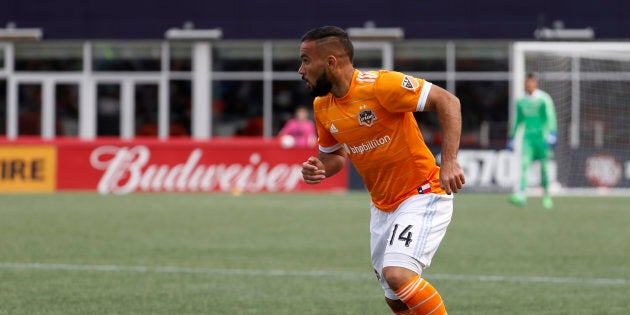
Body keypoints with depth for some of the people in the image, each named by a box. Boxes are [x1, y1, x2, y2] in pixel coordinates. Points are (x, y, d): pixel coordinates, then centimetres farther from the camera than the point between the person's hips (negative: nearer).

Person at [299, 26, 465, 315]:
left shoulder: (380, 85, -21)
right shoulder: (322, 107, 3)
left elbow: (447, 101, -19)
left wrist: (449, 161, -28)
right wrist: (320, 169, -6)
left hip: (422, 195, -8)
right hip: (382, 206, 8)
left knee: (397, 273, -27)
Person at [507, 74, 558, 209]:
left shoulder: (544, 99, -3)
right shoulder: (521, 101, 12)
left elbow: (550, 117, -9)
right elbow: (518, 120, 23)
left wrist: (551, 134, -20)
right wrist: (512, 136, 24)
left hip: (542, 136, -3)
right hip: (528, 137, 3)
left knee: (544, 166, 2)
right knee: (524, 164, -13)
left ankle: (546, 196, 16)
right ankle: (520, 195, -25)